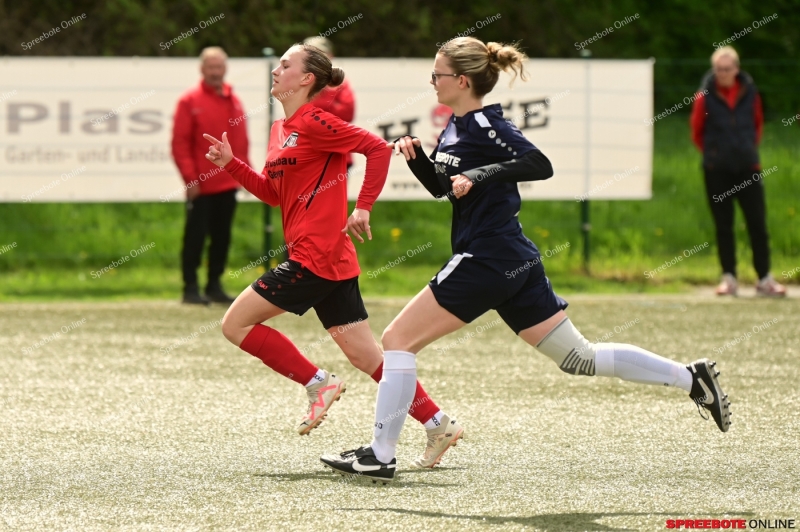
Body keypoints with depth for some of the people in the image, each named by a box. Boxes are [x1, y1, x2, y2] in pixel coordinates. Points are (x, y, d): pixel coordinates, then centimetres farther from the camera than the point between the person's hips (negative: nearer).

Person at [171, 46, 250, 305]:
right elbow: (180, 144, -8)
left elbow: (241, 141, 15)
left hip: (227, 185, 5)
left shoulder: (233, 102, 11)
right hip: (200, 186, -5)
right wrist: (190, 178, -14)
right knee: (195, 236, -3)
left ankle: (215, 286, 17)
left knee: (222, 236, 9)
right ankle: (190, 288, 2)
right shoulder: (190, 101, -5)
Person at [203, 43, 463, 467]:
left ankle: (318, 383, -1)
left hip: (316, 256, -9)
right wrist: (230, 164, 13)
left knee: (236, 324, -4)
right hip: (332, 259, 9)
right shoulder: (281, 129, 17)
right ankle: (439, 425, 7)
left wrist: (363, 208, -16)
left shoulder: (314, 123, -11)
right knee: (365, 355, 8)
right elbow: (272, 193, 23)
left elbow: (378, 148, -16)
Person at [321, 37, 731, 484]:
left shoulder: (484, 125, -13)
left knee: (398, 339, -4)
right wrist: (415, 155, 9)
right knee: (578, 358, 11)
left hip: (486, 260, -10)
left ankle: (381, 456, -2)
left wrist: (481, 174, -31)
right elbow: (439, 186, 26)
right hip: (514, 262, 10)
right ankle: (691, 377, 9)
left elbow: (541, 165, -25)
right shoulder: (456, 127, 14)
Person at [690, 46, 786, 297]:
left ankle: (765, 278, 5)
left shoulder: (749, 92, 1)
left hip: (748, 167, 1)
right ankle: (728, 277, 11)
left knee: (758, 224, 0)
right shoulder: (705, 96, -5)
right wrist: (712, 153, 8)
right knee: (723, 226, 3)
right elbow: (697, 131, 7)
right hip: (717, 171, -1)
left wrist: (750, 149, 11)